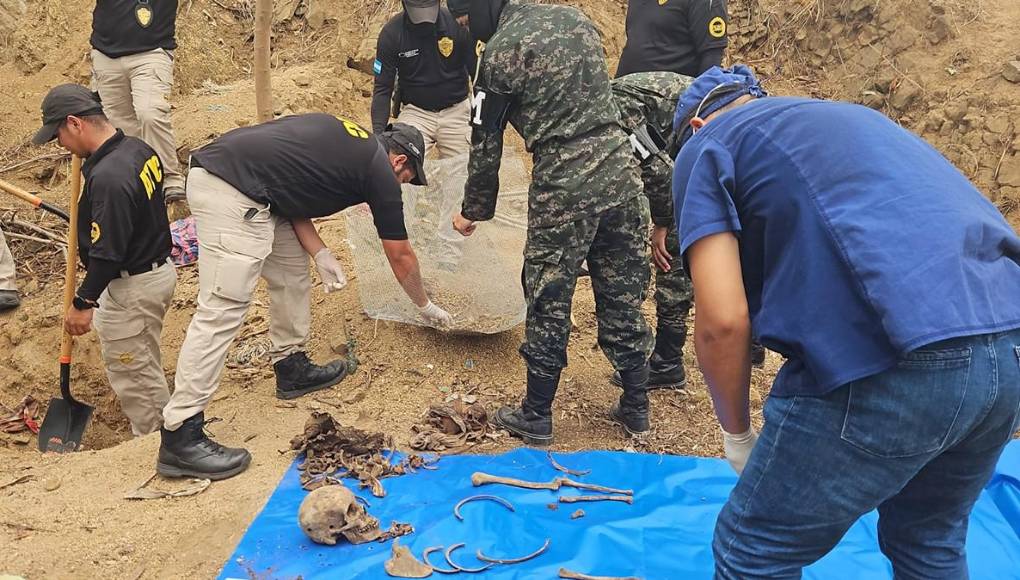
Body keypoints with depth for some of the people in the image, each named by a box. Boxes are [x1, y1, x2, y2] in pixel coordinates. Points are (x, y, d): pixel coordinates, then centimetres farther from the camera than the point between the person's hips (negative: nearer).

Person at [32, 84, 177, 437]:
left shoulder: (107, 177, -28)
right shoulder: (140, 149, 0)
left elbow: (107, 254, -26)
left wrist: (82, 302, -17)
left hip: (133, 287, -10)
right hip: (160, 268, 10)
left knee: (130, 370, 8)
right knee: (143, 361, 24)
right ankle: (158, 431, 40)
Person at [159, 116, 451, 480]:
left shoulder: (345, 138, 24)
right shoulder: (380, 171, 3)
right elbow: (400, 255, 13)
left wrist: (320, 255, 10)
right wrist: (426, 306, 28)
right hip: (232, 193, -10)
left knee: (292, 271, 21)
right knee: (222, 310, -11)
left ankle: (291, 367, 34)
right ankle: (179, 437, -8)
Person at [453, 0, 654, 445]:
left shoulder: (501, 50, -4)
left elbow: (486, 142, 1)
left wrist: (473, 211, 14)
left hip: (564, 185, -6)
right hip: (620, 168, 6)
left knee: (549, 302, 7)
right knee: (623, 295, 14)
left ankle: (536, 417, 20)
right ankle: (635, 408, 26)